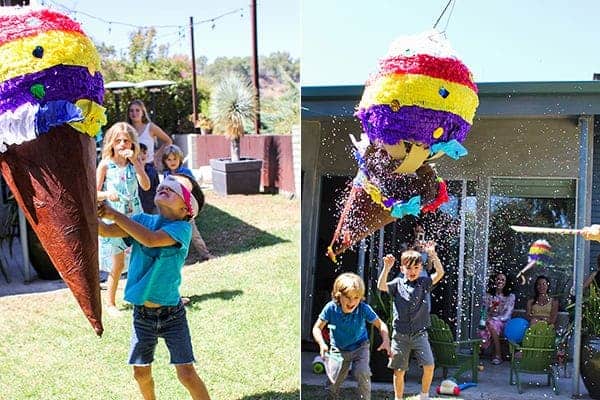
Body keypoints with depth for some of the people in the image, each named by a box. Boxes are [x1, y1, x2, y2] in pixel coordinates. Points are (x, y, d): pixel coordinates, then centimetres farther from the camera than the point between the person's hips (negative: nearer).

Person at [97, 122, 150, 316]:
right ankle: (110, 304, 17)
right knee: (117, 265, 1)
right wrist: (107, 194, -26)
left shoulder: (135, 161, 1)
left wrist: (135, 162, -20)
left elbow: (146, 186, -14)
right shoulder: (105, 165, -7)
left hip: (135, 216, 3)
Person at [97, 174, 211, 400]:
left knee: (187, 374, -5)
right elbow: (106, 231, -6)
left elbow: (151, 239, -30)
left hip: (172, 313, -4)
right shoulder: (142, 220, 2)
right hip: (142, 314, 5)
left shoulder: (182, 228, -14)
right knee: (141, 374, 14)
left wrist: (115, 215, -27)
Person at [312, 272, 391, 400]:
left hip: (360, 347, -1)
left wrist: (386, 340, -34)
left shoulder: (364, 309, -26)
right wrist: (322, 344, -35)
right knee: (333, 380, 10)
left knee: (362, 373, -23)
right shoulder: (331, 308, -26)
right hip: (338, 349, 1)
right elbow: (317, 328, -17)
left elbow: (380, 324, -15)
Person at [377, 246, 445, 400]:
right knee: (399, 370, 6)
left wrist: (433, 255, -18)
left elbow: (440, 273, -8)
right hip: (400, 334, 0)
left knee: (429, 366, -9)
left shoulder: (423, 283, 4)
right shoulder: (398, 283, 2)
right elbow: (381, 286, -14)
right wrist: (386, 268, -26)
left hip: (420, 334, 1)